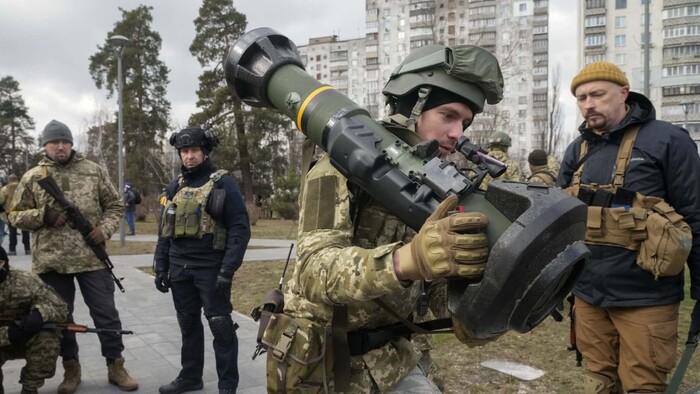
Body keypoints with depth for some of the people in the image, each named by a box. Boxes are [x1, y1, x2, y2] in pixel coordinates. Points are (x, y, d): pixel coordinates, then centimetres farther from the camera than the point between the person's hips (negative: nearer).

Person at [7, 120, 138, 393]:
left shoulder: (94, 171, 4)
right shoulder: (32, 178, 4)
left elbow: (115, 205, 8)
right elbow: (15, 215, 7)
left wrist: (105, 228, -9)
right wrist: (43, 216, -12)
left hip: (92, 257, 0)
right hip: (51, 261, 1)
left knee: (105, 312, 4)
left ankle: (115, 366, 16)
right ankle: (71, 369, 26)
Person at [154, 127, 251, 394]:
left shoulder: (223, 183, -7)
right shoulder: (175, 187, 11)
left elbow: (240, 229, -12)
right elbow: (165, 231, 16)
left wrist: (227, 271, -18)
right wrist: (161, 267, 10)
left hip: (211, 268, -6)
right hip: (180, 269, 6)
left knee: (220, 326, -2)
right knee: (188, 324, 15)